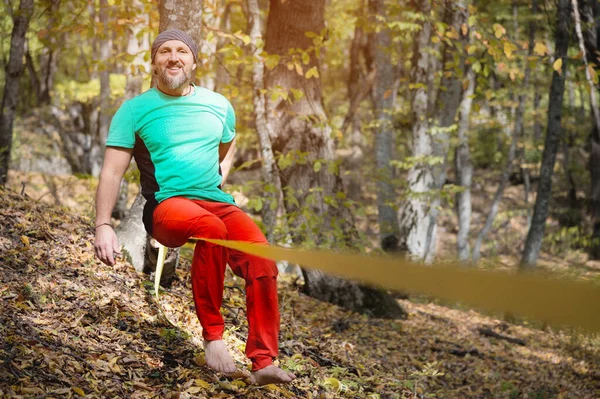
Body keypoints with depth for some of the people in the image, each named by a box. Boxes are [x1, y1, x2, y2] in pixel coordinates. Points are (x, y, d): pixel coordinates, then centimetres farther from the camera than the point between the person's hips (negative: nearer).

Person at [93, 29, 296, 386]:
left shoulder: (219, 105, 13)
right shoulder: (135, 109, 2)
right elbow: (113, 172, -2)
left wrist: (221, 179, 14)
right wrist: (104, 226, -14)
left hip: (218, 202, 4)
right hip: (167, 206, -4)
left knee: (262, 258, -27)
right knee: (213, 229, -39)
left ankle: (264, 362, -23)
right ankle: (213, 335, -25)